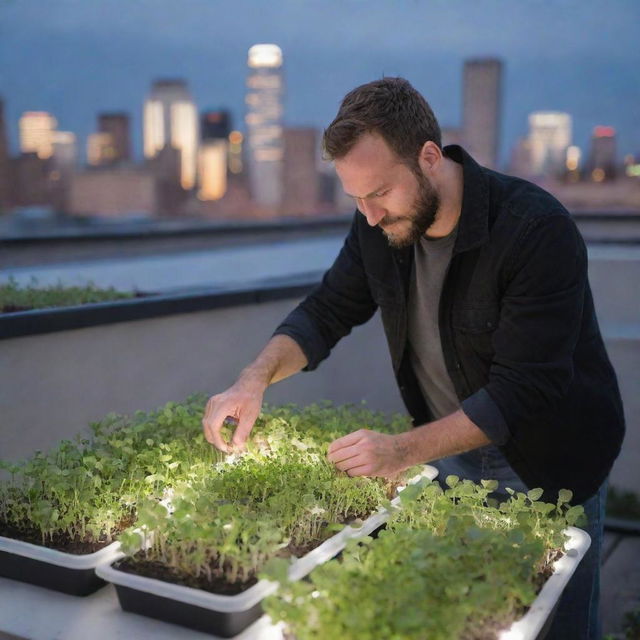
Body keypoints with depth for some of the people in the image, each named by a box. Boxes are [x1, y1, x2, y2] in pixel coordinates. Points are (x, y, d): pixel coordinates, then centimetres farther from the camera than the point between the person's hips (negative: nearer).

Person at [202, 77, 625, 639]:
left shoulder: (537, 229, -29)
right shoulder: (380, 224, -10)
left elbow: (525, 389, -30)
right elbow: (327, 313, -3)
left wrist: (405, 450, -36)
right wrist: (256, 377, -20)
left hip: (548, 465, -4)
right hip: (450, 449, 5)